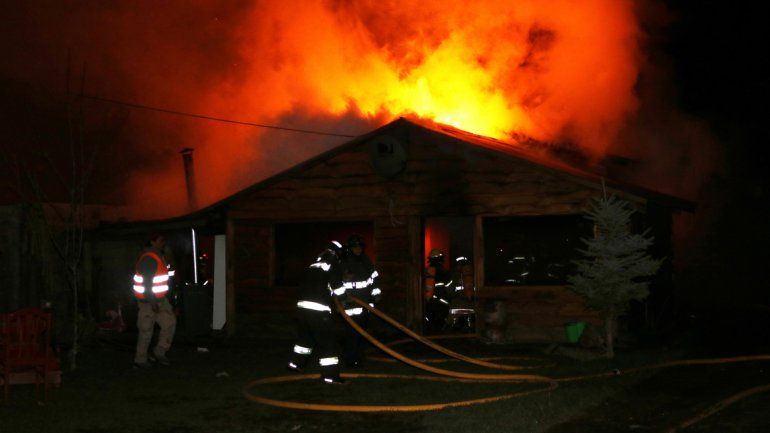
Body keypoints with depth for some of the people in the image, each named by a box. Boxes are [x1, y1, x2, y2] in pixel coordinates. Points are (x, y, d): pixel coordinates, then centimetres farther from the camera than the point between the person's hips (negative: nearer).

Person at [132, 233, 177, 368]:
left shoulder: (159, 257, 13)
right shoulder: (148, 258, -18)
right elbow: (146, 282, -23)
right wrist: (152, 302, -24)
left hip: (160, 299, 9)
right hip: (148, 301, -9)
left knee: (170, 322, 4)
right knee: (146, 331, -2)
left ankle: (159, 353, 12)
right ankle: (140, 361, 8)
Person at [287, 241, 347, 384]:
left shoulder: (313, 265, 17)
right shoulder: (334, 265, -3)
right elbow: (338, 290, -7)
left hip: (302, 306, 8)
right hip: (319, 309, -7)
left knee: (305, 336, 29)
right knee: (328, 340, -2)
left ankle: (296, 363, 42)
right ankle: (330, 375, -5)